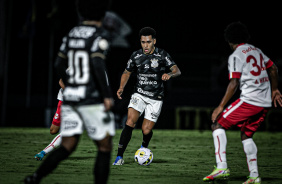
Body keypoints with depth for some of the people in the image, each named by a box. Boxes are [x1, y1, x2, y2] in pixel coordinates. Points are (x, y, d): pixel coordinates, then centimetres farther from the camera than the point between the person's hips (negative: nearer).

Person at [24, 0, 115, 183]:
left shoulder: (72, 34, 11)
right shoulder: (100, 35, -10)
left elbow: (60, 65, 14)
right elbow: (98, 64, -22)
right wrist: (107, 95, -18)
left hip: (70, 99, 7)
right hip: (92, 102, -7)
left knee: (67, 147, 6)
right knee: (105, 147, 5)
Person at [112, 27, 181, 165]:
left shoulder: (162, 55, -6)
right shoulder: (136, 56, 1)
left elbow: (177, 71, -11)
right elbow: (127, 72, 14)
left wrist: (170, 75, -34)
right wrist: (121, 87, -3)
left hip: (155, 98, -1)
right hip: (139, 94, 1)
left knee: (146, 130, -5)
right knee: (130, 123, -20)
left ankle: (144, 148, 31)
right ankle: (119, 157, -17)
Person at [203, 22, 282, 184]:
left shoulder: (236, 56, -7)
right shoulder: (257, 51, 16)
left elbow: (234, 84, -14)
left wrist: (221, 107, -12)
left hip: (249, 100, -8)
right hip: (266, 102, 8)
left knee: (218, 125, -1)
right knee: (246, 135, 20)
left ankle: (222, 167, -14)